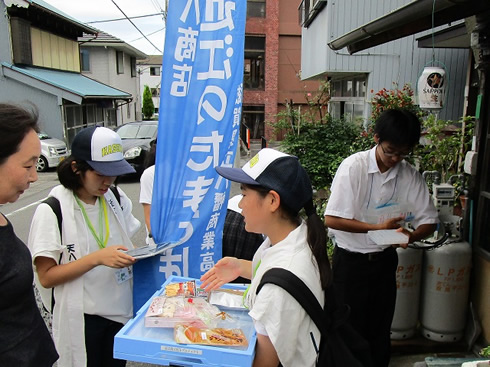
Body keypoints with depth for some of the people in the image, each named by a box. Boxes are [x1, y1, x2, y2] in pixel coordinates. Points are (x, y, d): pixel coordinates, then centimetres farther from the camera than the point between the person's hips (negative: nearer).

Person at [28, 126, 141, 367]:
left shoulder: (117, 198, 0)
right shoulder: (52, 210, -16)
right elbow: (46, 277, -15)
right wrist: (97, 258, -26)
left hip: (120, 310, 5)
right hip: (82, 319, -5)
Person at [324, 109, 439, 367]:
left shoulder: (411, 176, -4)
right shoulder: (353, 167, -16)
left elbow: (429, 220, 1)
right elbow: (331, 219, -19)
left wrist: (410, 236, -21)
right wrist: (378, 227, -25)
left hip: (385, 259, 4)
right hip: (350, 260, -3)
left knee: (380, 328, 16)